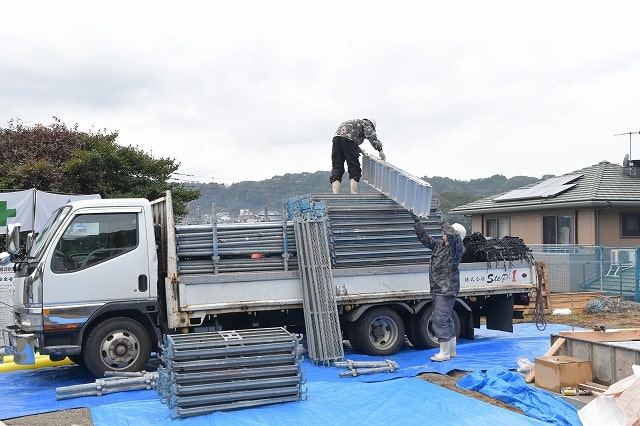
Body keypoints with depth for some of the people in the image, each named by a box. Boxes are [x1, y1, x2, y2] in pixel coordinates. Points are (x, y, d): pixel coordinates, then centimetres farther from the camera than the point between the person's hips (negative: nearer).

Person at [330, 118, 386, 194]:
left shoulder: (355, 122, 42)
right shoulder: (366, 124, 20)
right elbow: (372, 136, 1)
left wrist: (360, 150, 57)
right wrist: (380, 150, -4)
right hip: (348, 138, -7)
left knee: (336, 169, 3)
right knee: (354, 169, -2)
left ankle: (335, 195, -10)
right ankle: (354, 194, -12)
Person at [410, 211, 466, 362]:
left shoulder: (457, 248, -9)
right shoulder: (438, 245, 14)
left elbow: (453, 236, -30)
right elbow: (424, 236, 20)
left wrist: (445, 225, -11)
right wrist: (416, 220, 19)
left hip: (447, 291, -9)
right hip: (437, 290, 9)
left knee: (440, 320, -10)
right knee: (447, 321, 15)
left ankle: (444, 352, -2)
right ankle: (451, 351, 25)